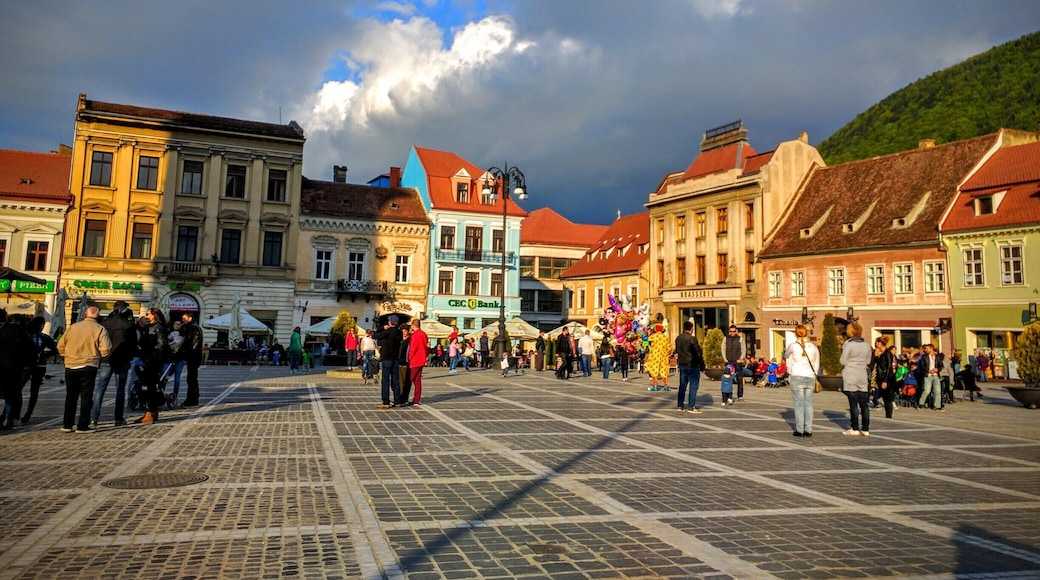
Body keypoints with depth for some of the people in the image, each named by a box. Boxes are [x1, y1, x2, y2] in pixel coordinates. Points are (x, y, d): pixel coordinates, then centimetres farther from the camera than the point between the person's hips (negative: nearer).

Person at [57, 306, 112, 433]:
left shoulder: (73, 327, 4)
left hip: (70, 366, 3)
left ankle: (67, 425, 20)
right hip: (88, 367, -3)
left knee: (70, 396, 15)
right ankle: (82, 426, 1)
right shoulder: (100, 329, -6)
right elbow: (106, 350, -12)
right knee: (86, 396, 3)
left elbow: (60, 345, 6)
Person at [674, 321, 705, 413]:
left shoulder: (678, 338, 8)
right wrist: (702, 366, -6)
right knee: (693, 386, -2)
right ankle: (691, 406, -3)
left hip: (682, 365, 7)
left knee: (682, 385, 14)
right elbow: (698, 353, -13)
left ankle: (679, 405, 18)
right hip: (692, 365, -7)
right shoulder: (692, 339, -15)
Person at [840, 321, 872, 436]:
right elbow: (868, 361, 12)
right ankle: (865, 429, 12)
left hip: (850, 376, -5)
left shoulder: (848, 344, -12)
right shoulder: (866, 345, 5)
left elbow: (843, 361, -10)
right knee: (864, 404, 8)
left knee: (853, 404, -2)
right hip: (863, 376, 5)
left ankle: (855, 428, 0)